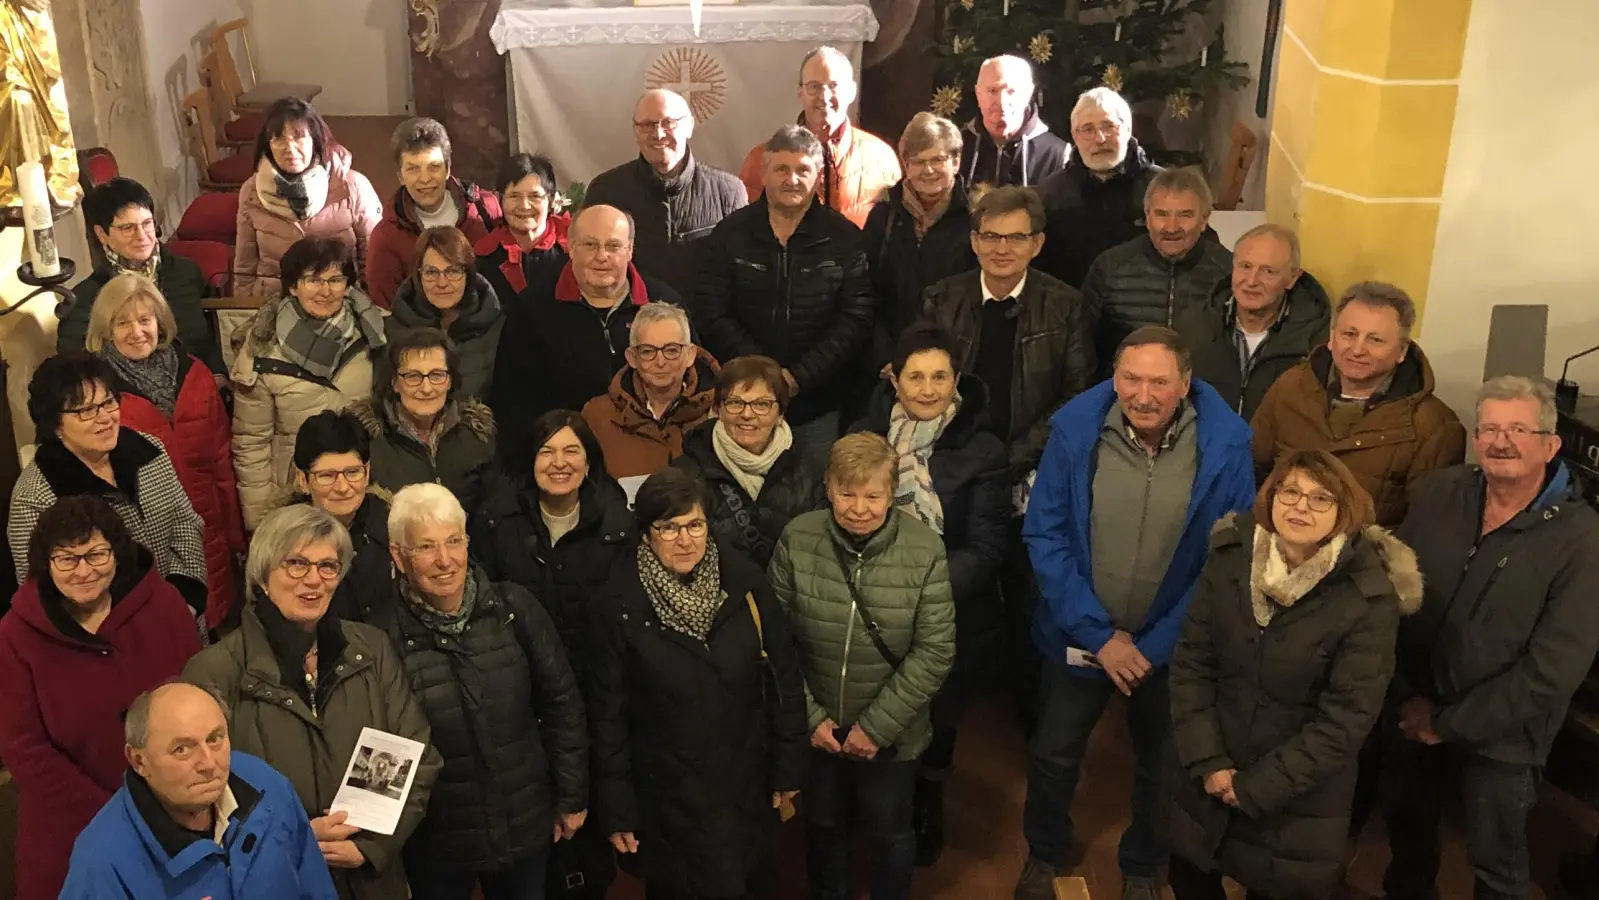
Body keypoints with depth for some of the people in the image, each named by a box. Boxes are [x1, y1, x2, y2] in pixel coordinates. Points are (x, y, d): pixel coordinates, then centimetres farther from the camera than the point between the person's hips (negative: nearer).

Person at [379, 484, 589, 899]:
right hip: (435, 843, -2)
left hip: (526, 827, 2)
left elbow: (561, 701, -1)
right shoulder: (385, 635, -15)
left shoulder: (515, 608, -10)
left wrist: (572, 797, 2)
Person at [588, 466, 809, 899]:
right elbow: (608, 712, -7)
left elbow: (783, 678, -1)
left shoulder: (745, 582, -10)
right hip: (671, 793, -2)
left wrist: (788, 765, 3)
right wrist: (616, 808, -4)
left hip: (747, 779, 3)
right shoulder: (618, 605, -14)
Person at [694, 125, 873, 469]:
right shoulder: (730, 234, 4)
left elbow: (855, 320, -5)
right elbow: (711, 315, -1)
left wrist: (798, 377, -14)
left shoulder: (845, 239, 1)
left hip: (819, 406, -1)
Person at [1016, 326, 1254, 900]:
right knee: (1053, 754, 19)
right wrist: (1098, 634, -18)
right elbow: (1044, 535, -15)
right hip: (1081, 634, 0)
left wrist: (1156, 644, -18)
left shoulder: (1226, 445, -20)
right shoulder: (1075, 428, -19)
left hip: (1172, 643, 0)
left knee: (1162, 765, 23)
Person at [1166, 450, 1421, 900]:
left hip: (1298, 800, -3)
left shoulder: (1371, 599, -17)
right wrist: (1206, 762, -12)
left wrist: (1257, 787, -14)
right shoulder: (1228, 560, -8)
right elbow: (1191, 664, -5)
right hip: (1207, 779, 3)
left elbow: (1346, 719, -16)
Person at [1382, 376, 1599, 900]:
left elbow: (1552, 671, -19)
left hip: (1500, 738, -3)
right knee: (1407, 825, 25)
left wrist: (1450, 725, -15)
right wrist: (1409, 696, -8)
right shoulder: (1436, 494, -7)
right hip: (1414, 716, 4)